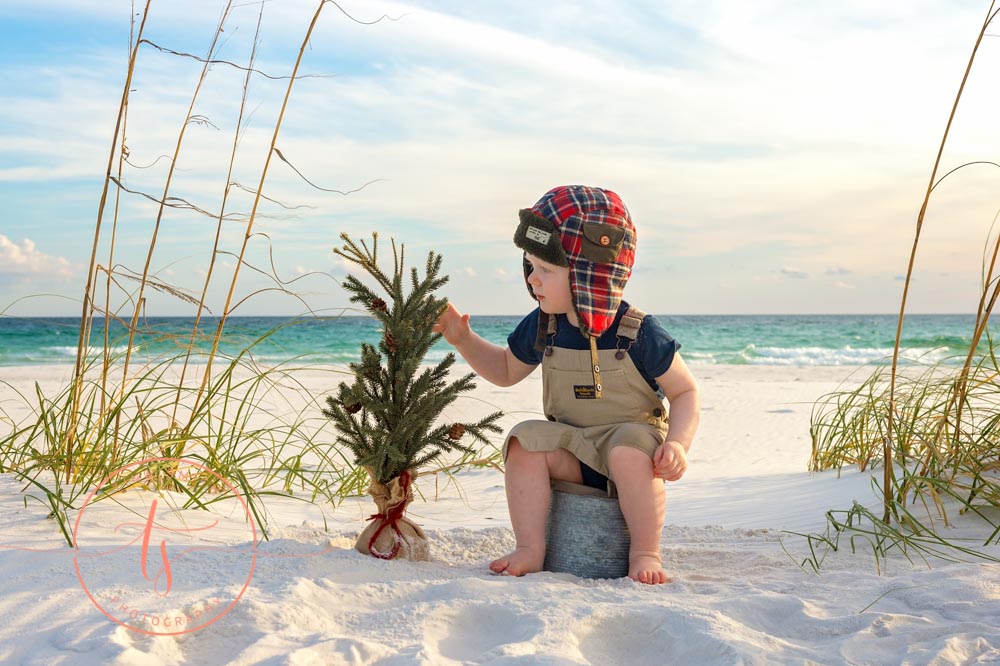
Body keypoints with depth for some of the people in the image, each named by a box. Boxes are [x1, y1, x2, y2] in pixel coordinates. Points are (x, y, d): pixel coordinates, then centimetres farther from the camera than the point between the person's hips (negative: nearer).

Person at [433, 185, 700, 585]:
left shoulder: (639, 334, -16)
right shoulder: (541, 328, -2)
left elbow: (685, 392, -8)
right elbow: (506, 371, 16)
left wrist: (677, 444, -25)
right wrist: (463, 339, 2)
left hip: (631, 436, -4)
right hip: (572, 448, 4)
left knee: (631, 453, -37)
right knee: (525, 441, -24)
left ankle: (645, 552, -18)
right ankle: (530, 548, -20)